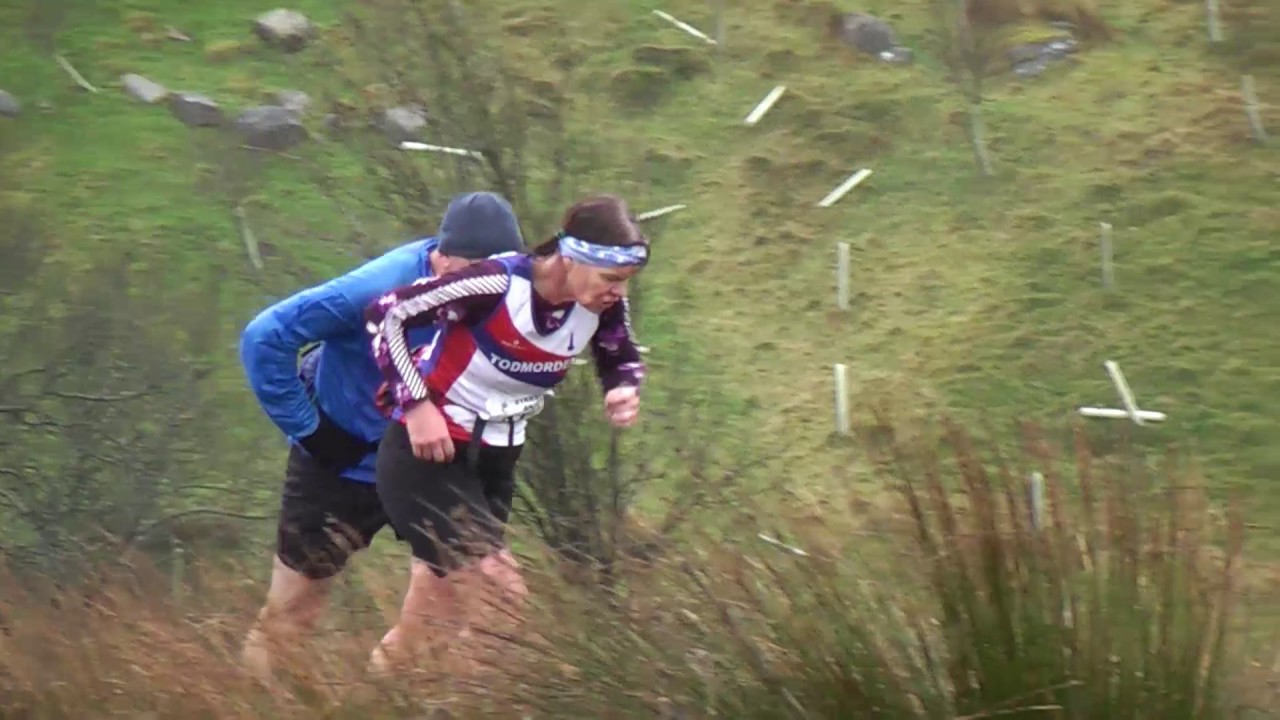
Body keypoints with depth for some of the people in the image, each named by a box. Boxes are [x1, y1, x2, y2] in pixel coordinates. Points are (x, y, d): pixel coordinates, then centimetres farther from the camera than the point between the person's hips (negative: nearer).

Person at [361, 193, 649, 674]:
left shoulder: (604, 307, -8)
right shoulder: (499, 284, -26)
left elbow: (622, 361, 13)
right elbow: (386, 314, -19)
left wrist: (624, 391, -10)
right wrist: (417, 403, -21)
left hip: (494, 464, 7)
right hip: (428, 453, -7)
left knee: (452, 595, 15)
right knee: (503, 598, -17)